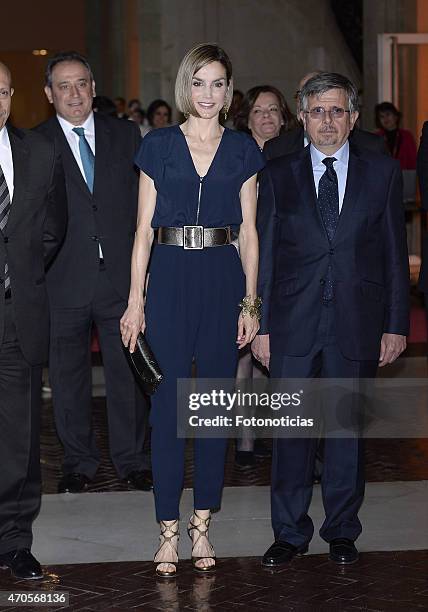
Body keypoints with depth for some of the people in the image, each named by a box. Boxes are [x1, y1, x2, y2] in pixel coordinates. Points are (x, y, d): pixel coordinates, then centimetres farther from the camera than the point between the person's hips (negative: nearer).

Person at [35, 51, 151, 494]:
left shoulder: (125, 135, 7)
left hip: (121, 276, 1)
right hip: (64, 283, -1)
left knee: (128, 373, 7)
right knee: (68, 378, 10)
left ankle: (131, 459, 22)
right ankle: (78, 462, 25)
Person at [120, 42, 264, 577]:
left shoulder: (242, 150, 7)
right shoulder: (158, 146, 4)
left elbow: (248, 231, 7)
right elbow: (143, 229, 3)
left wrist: (250, 302, 2)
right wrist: (135, 300, -3)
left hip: (224, 279, 1)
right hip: (170, 277, -1)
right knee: (168, 402, -1)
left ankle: (202, 523, 16)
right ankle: (168, 528, 7)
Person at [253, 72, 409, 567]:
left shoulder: (383, 172, 5)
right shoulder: (278, 175, 6)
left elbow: (395, 253, 4)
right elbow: (265, 254, 5)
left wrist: (396, 324, 0)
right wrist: (261, 325, 0)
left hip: (357, 324, 0)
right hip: (293, 323, 0)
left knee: (348, 428, 9)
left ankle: (342, 531, 22)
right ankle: (290, 532, 16)